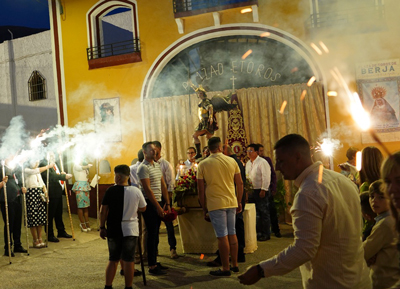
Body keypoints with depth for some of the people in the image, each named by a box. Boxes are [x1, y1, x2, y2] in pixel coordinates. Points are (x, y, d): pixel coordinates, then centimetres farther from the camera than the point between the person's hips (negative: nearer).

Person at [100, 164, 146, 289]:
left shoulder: (111, 190, -8)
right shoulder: (136, 191, -4)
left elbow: (103, 211, -6)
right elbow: (143, 208, 8)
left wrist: (102, 227, 4)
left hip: (113, 230, 0)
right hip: (131, 230, 0)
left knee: (113, 260, 13)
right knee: (129, 260, 6)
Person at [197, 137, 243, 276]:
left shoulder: (203, 164, -4)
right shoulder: (232, 161, 2)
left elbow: (201, 189, -3)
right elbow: (240, 184, 6)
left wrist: (204, 208, 5)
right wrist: (239, 202, 16)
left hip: (215, 204, -3)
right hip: (231, 203, 4)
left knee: (222, 236, 0)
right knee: (232, 233, 13)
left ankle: (226, 268, 7)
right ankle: (235, 265, 22)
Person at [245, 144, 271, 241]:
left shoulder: (262, 162, -11)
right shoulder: (248, 163, 13)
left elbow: (266, 177, -15)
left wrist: (263, 190, -18)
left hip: (261, 191, -8)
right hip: (251, 191, 8)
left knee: (264, 213, -1)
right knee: (255, 214, 12)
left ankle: (266, 234, 8)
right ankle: (258, 232, 23)